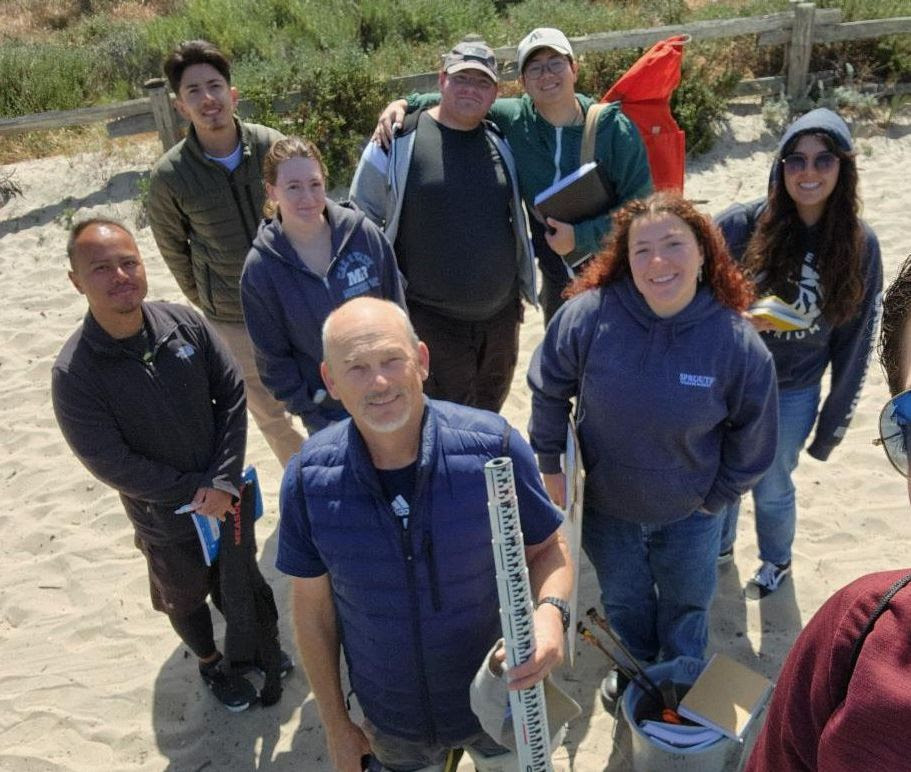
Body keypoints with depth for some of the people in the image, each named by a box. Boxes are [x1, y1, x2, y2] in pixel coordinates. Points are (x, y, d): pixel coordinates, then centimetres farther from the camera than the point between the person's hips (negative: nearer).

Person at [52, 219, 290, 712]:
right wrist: (195, 492, -17)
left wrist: (224, 479, -18)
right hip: (166, 518, -3)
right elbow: (110, 463, -21)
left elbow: (233, 394, -10)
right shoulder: (74, 374, -25)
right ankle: (210, 663, 52)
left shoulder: (183, 324, -16)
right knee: (187, 597, 23)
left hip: (227, 493, 3)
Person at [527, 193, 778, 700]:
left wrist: (717, 496, -3)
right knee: (623, 599, 28)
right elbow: (548, 390, -9)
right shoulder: (586, 316, -26)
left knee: (686, 606, 26)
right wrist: (550, 464, -4)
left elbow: (754, 435, -8)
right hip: (604, 505, 1)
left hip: (690, 514, 0)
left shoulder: (739, 344, -24)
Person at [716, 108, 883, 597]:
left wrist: (835, 419, 2)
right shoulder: (740, 225, -16)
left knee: (771, 489, 15)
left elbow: (856, 340, -1)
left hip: (792, 395, 0)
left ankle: (776, 561, 48)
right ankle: (718, 548, 50)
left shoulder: (859, 245, -10)